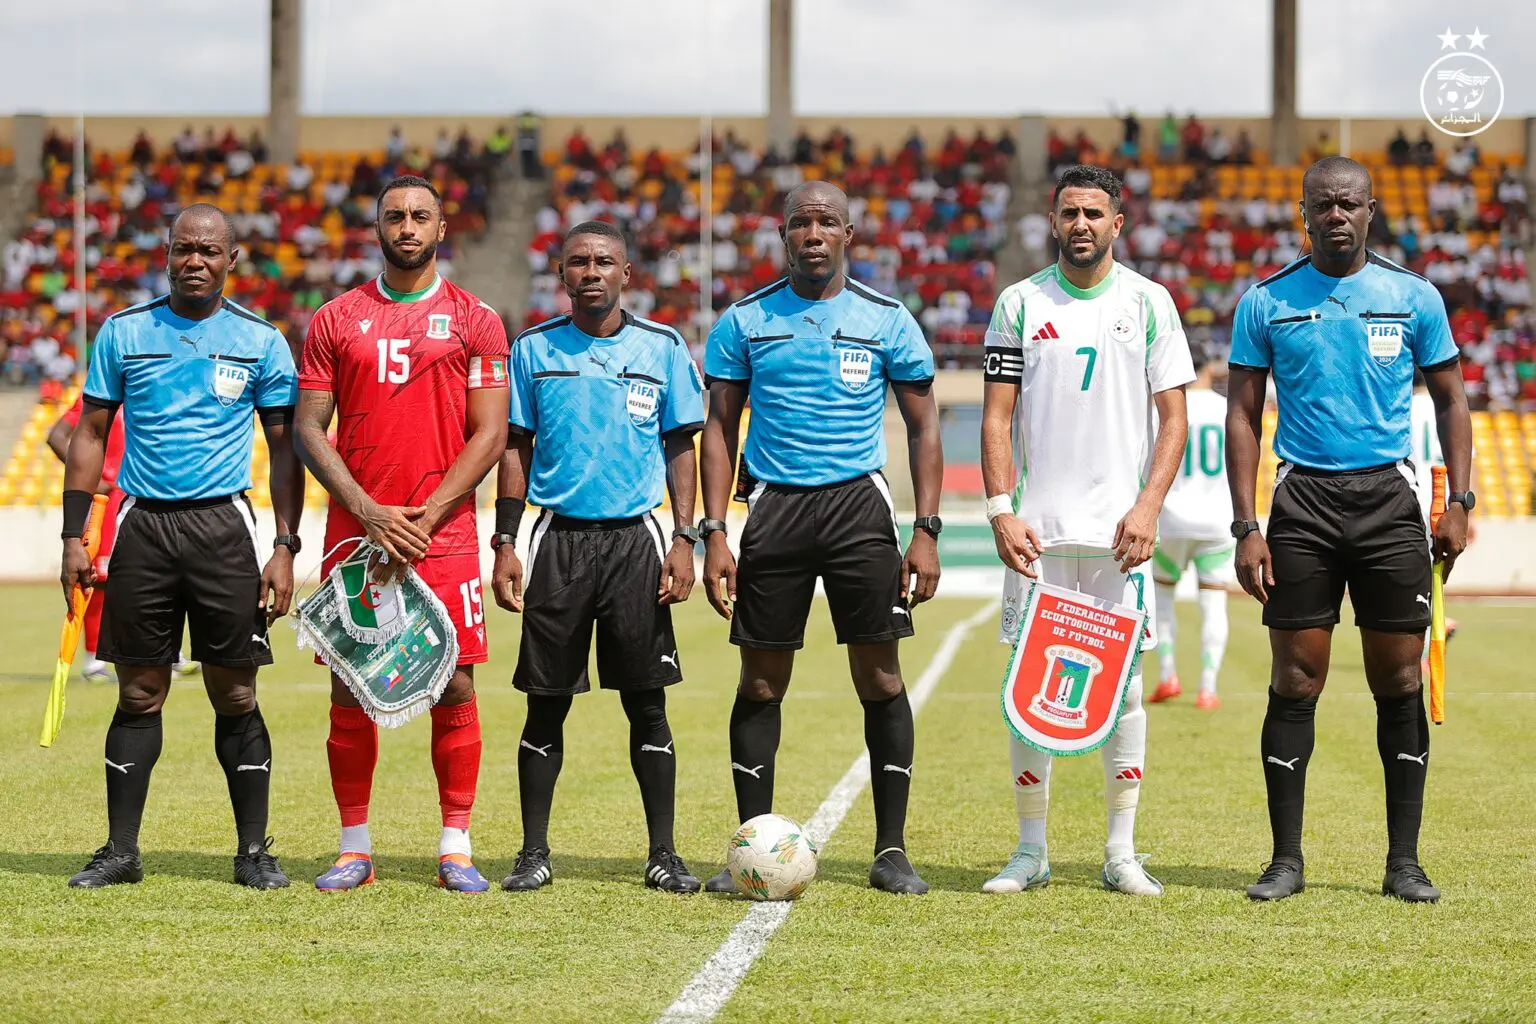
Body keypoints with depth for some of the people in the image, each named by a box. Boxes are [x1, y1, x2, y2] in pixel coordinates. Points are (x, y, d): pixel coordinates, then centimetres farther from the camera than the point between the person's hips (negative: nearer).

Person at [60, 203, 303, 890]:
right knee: (140, 694, 4)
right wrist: (74, 536, 3)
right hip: (143, 525, 1)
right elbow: (91, 434, 10)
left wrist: (285, 548, -1)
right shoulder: (124, 333, 6)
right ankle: (121, 851, 10)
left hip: (224, 524, -1)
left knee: (235, 695, 0)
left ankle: (254, 851, 7)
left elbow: (285, 449, 7)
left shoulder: (260, 341, 4)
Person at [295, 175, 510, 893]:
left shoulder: (475, 321, 5)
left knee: (456, 685, -3)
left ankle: (456, 848, 4)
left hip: (443, 531, -1)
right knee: (349, 690, 2)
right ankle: (355, 847, 10)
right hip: (354, 531, 1)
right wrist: (370, 513, -9)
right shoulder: (334, 320, 8)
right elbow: (309, 429, 4)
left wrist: (425, 517, -10)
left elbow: (489, 436, 0)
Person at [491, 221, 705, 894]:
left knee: (647, 701, 0)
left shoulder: (662, 348, 5)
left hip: (635, 539, 0)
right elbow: (514, 450, 9)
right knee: (547, 703, 2)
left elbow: (681, 449, 8)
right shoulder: (534, 350, 6)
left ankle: (663, 855, 5)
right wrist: (505, 544, 2)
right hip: (559, 539, 0)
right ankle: (533, 852, 9)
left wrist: (684, 541, -2)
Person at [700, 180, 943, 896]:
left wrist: (926, 532, -2)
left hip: (858, 505, -1)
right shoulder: (745, 322, 6)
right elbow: (720, 427, 9)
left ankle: (891, 850, 5)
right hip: (773, 508, 1)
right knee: (761, 682, 2)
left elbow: (923, 428, 8)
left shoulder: (887, 321, 4)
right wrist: (714, 533, 0)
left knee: (880, 677, -3)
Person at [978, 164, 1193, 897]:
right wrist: (1001, 511, -7)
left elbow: (1173, 418, 4)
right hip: (1037, 529, 0)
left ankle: (1121, 852, 8)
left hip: (1119, 530, 0)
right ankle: (1031, 850, 9)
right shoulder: (1020, 304, 5)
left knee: (1122, 684, 1)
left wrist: (1148, 506, -9)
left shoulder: (1149, 303, 5)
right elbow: (997, 416, 5)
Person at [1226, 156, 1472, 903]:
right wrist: (1245, 527, -3)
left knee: (1399, 681, 2)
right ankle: (1286, 860, 7)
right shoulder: (1266, 303, 3)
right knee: (1295, 682, -1)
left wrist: (1459, 502, 0)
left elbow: (1450, 399, 11)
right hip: (1302, 502, -1)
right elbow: (1243, 416, 5)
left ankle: (1404, 862, 9)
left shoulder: (1414, 298, 4)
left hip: (1388, 498, 1)